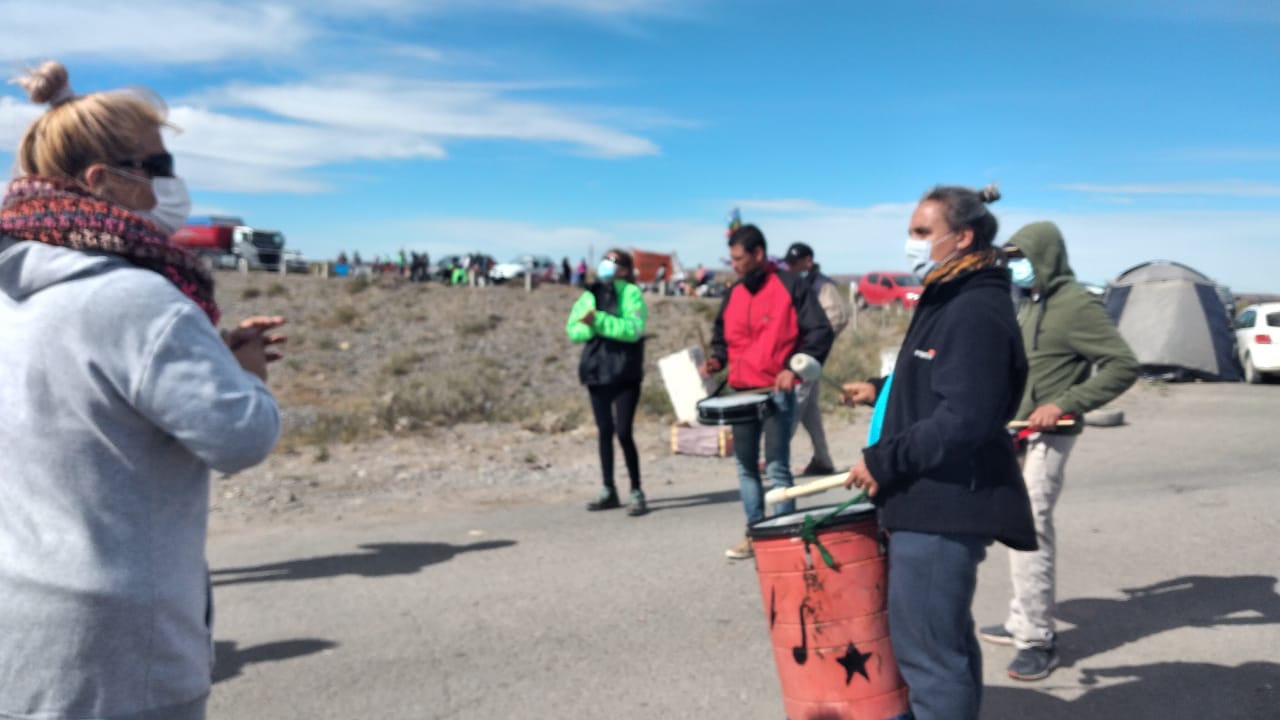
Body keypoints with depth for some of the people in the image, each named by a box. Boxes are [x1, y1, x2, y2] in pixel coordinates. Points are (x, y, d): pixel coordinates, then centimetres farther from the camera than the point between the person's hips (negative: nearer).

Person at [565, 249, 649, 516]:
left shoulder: (631, 293, -4)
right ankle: (608, 491, 22)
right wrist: (591, 327, -16)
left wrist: (600, 320, -25)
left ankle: (637, 492, 1)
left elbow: (633, 329, -18)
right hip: (596, 371, 6)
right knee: (604, 431, 12)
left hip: (625, 373, -5)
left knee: (623, 432, -10)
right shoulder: (591, 295, 11)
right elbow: (573, 329, 4)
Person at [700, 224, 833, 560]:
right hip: (742, 394, 7)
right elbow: (723, 337, 22)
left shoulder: (790, 285, -7)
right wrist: (718, 359, 1)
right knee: (745, 466, 11)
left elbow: (820, 332, -10)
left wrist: (795, 369, -20)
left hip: (778, 393, -7)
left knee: (777, 467, -4)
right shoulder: (733, 294, 11)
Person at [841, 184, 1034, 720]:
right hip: (932, 501, 11)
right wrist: (882, 392, 16)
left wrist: (882, 461, -20)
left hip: (944, 506, -11)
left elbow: (964, 420, -26)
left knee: (925, 649, -3)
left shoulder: (977, 312, -18)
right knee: (946, 642, 22)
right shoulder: (948, 302, 15)